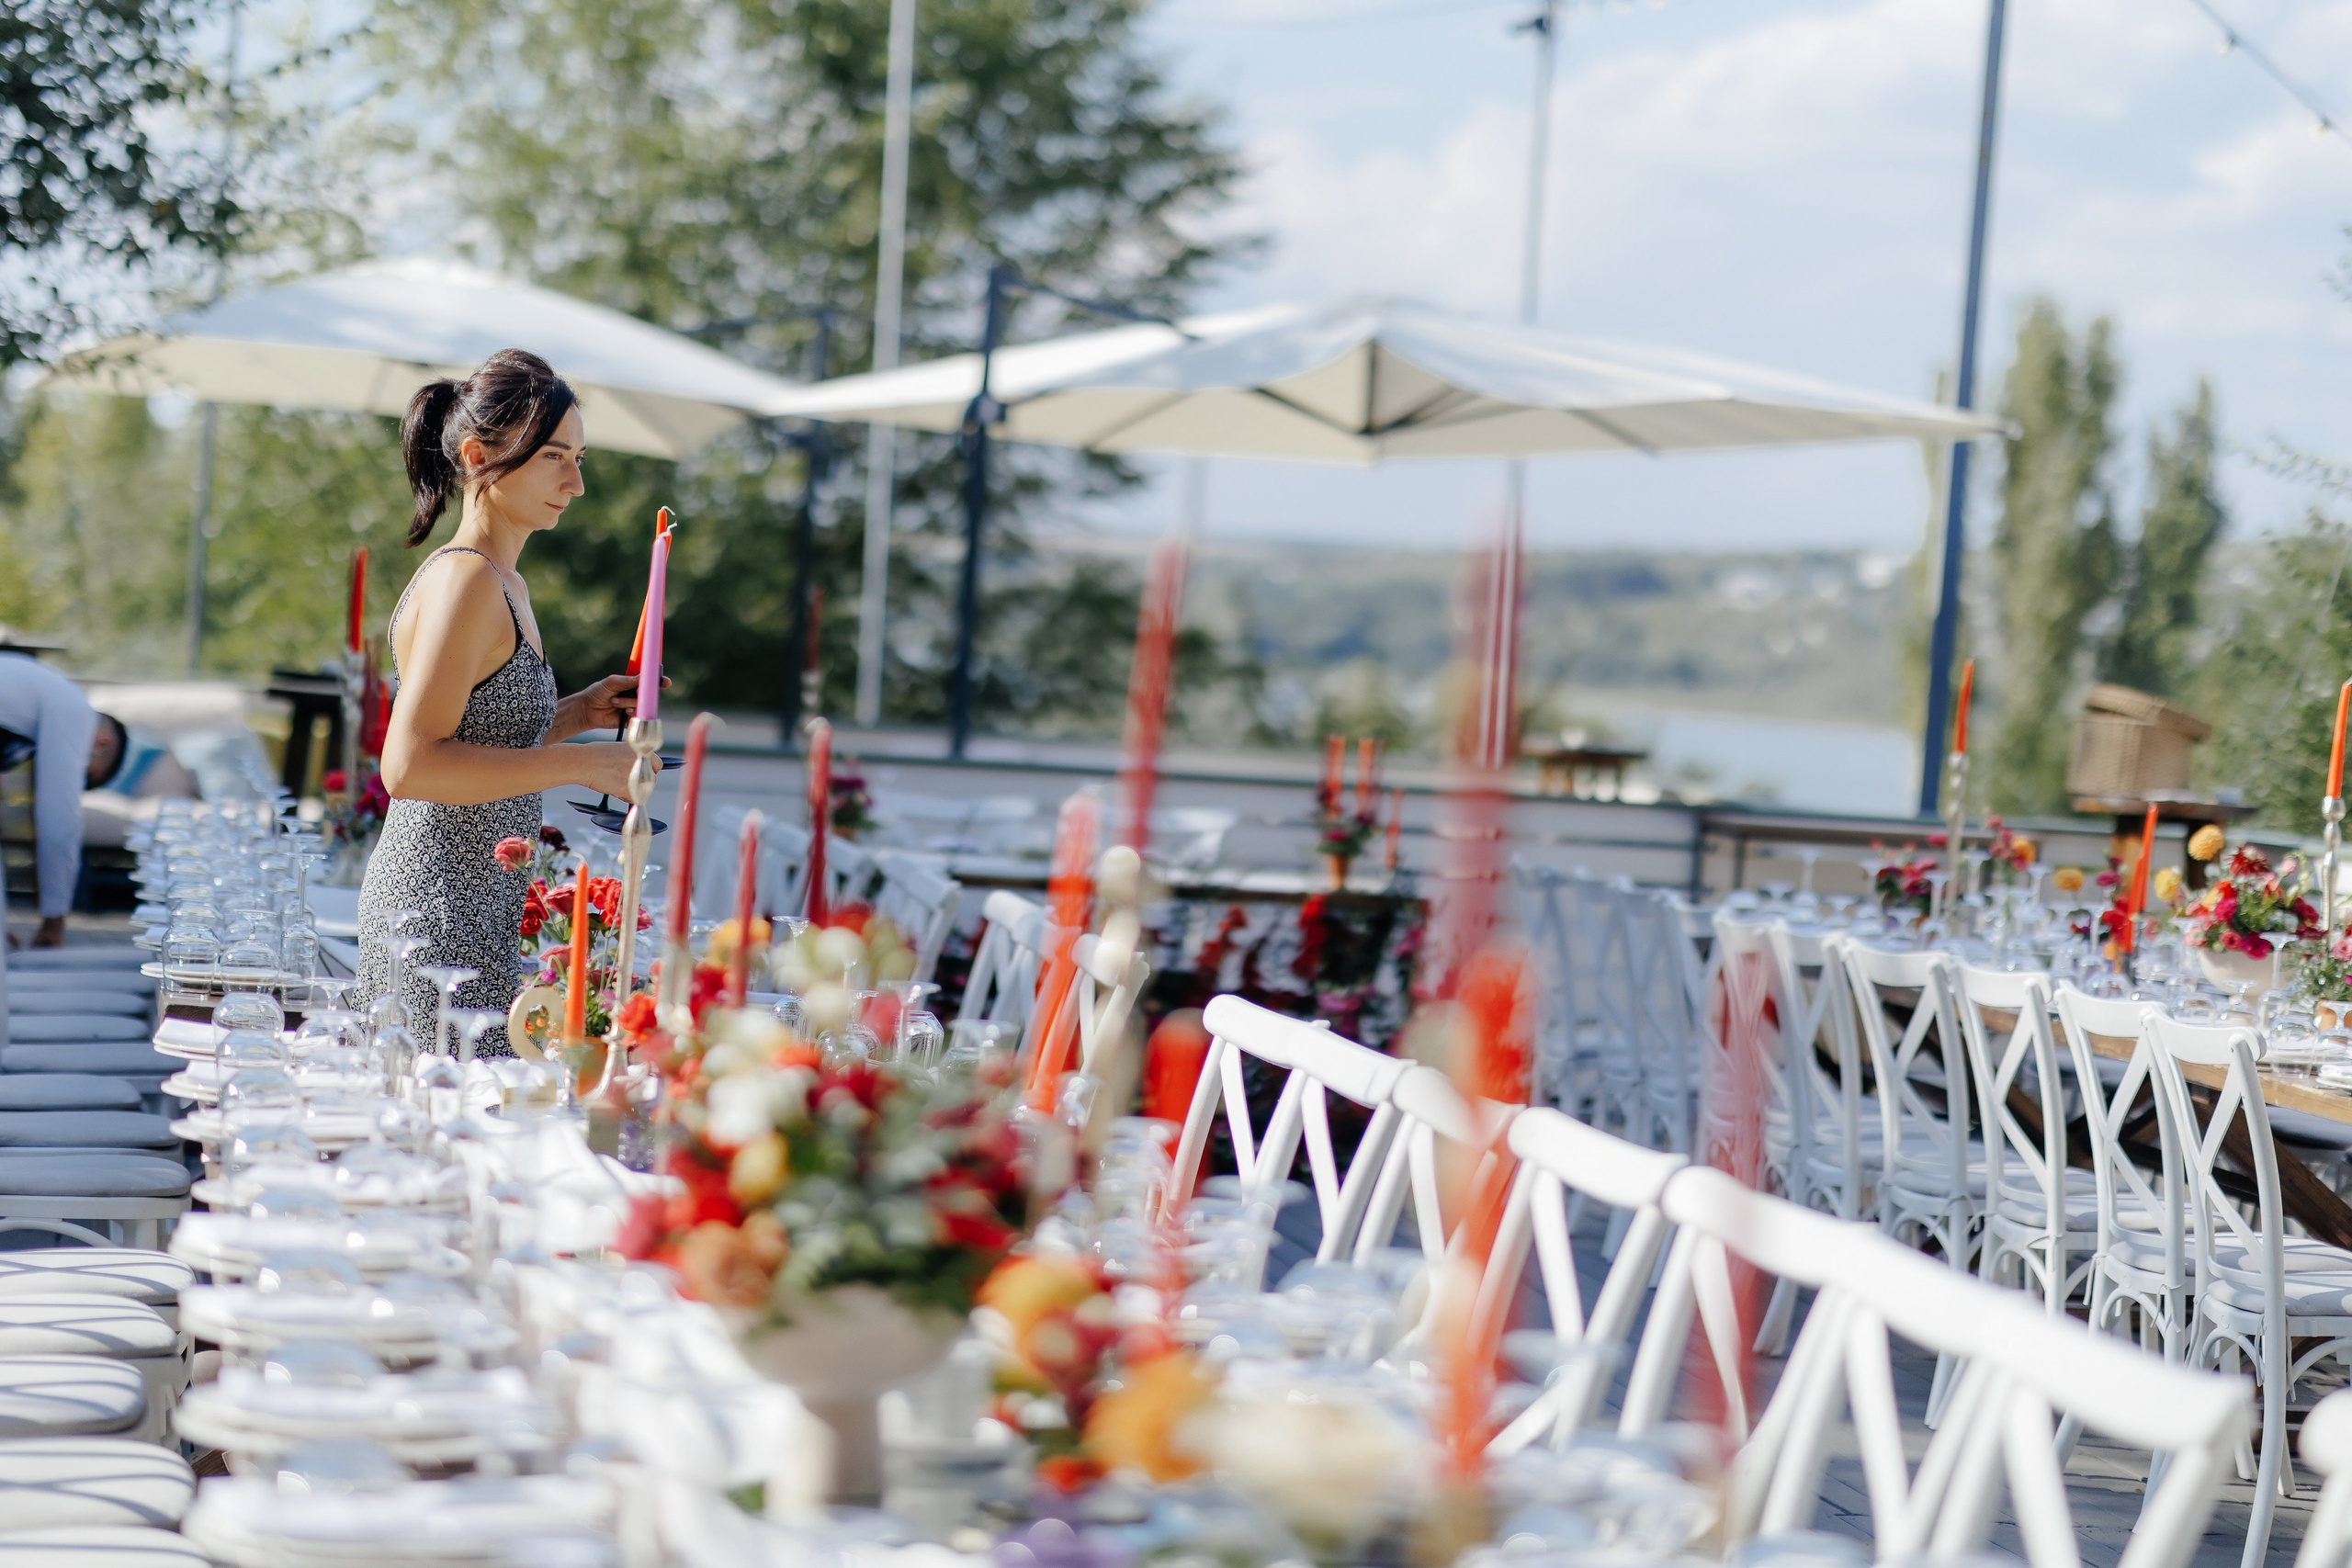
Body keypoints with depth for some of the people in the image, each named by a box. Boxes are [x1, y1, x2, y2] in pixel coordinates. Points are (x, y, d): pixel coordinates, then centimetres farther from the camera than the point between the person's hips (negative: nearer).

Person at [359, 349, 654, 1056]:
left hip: (478, 910, 10)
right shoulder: (464, 583, -15)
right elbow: (410, 765, -22)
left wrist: (575, 713, 11)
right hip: (440, 915, -10)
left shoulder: (505, 584, 15)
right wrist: (581, 764, -19)